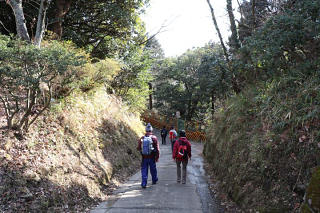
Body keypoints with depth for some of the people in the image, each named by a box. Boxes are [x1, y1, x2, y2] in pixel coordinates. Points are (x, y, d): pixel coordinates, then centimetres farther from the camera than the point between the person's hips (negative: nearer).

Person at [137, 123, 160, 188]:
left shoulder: (142, 138, -4)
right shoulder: (154, 138, -8)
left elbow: (138, 148, 0)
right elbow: (157, 149, -9)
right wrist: (157, 157, 0)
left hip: (144, 158, 1)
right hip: (152, 157, 0)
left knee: (144, 170, 6)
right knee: (153, 169, 18)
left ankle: (144, 184, -2)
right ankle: (154, 180, 35)